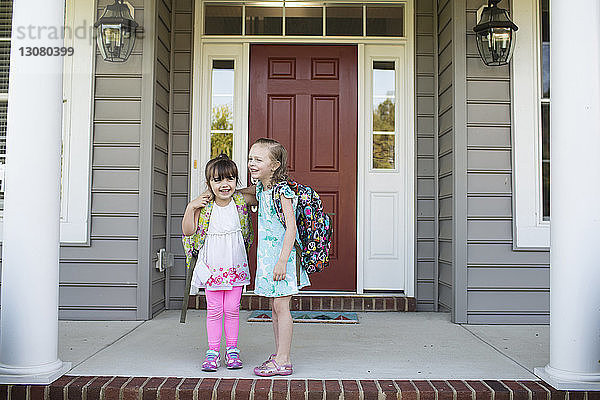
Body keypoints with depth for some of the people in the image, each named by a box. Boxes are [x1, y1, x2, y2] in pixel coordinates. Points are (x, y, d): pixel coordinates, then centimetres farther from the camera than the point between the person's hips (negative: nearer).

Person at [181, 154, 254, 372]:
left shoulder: (241, 201, -4)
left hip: (235, 267, 1)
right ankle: (213, 352, 17)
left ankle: (232, 350, 21)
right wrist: (191, 208, -18)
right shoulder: (204, 206, -7)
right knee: (213, 310, 6)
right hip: (212, 267, -1)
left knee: (232, 309, 8)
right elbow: (188, 231, -9)